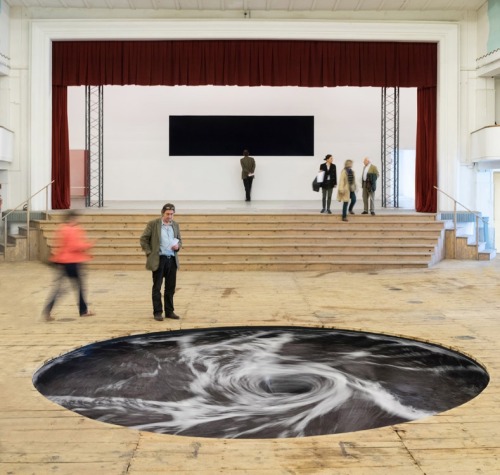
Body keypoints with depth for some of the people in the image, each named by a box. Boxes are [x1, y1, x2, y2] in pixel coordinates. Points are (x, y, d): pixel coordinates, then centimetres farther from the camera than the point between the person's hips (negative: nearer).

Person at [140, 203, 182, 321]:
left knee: (170, 288, 8)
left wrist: (178, 246, -4)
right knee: (157, 287, 2)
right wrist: (149, 253, -7)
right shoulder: (153, 224, -5)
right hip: (158, 259, -5)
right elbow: (143, 239, -2)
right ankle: (157, 312, 9)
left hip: (172, 259, 5)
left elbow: (179, 240, 19)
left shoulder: (175, 225, 10)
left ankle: (169, 311, 17)